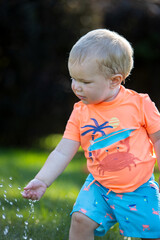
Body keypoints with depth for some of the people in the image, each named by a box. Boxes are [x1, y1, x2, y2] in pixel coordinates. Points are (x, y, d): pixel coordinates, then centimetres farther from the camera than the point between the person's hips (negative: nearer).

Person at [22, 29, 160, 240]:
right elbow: (63, 153, -3)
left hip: (139, 189, -2)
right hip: (99, 187, 2)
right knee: (81, 219, -17)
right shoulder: (80, 113, -3)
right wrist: (42, 181, -12)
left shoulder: (139, 104, -10)